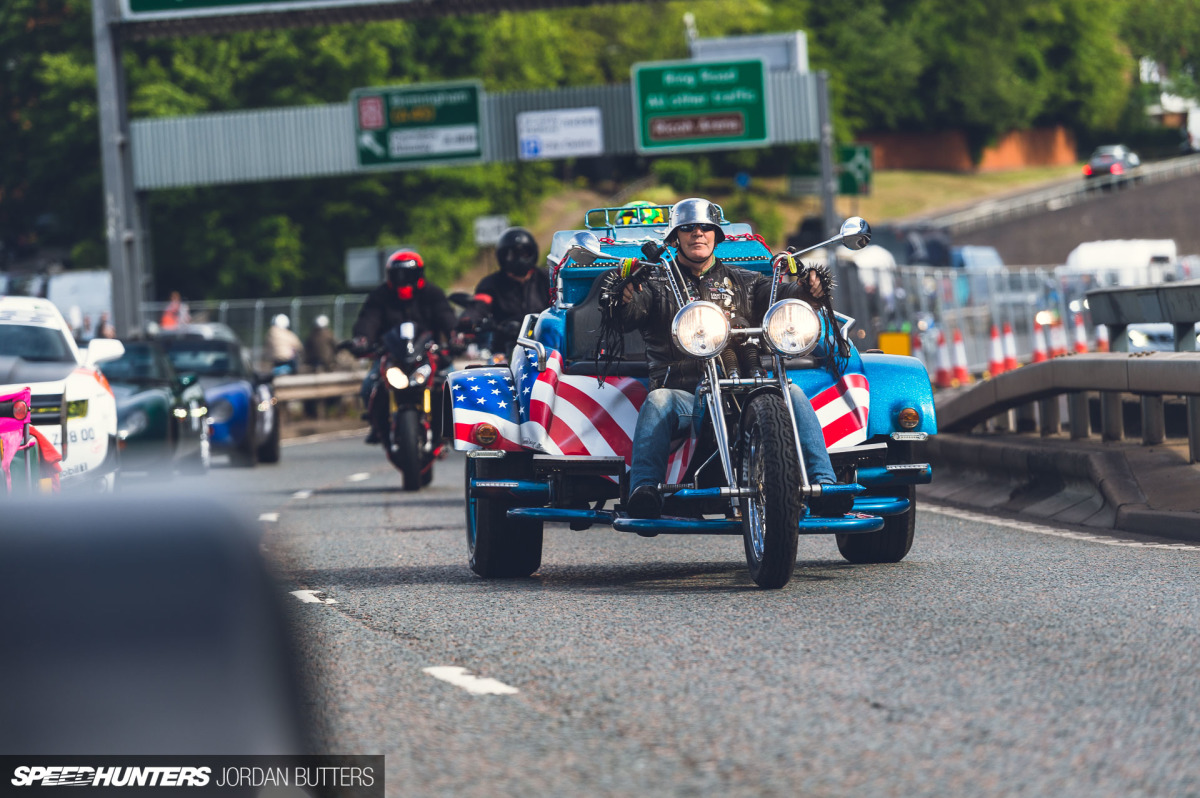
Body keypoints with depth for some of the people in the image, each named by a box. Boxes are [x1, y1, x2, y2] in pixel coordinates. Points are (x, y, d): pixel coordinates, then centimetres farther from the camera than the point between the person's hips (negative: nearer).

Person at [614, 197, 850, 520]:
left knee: (792, 395, -25)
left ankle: (823, 485, -32)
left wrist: (808, 289, -16)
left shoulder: (743, 282, 24)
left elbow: (779, 295, 7)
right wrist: (625, 299, -25)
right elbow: (629, 317, 0)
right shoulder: (658, 286, 19)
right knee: (657, 403, -34)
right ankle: (643, 490, -47)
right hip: (684, 393, -2)